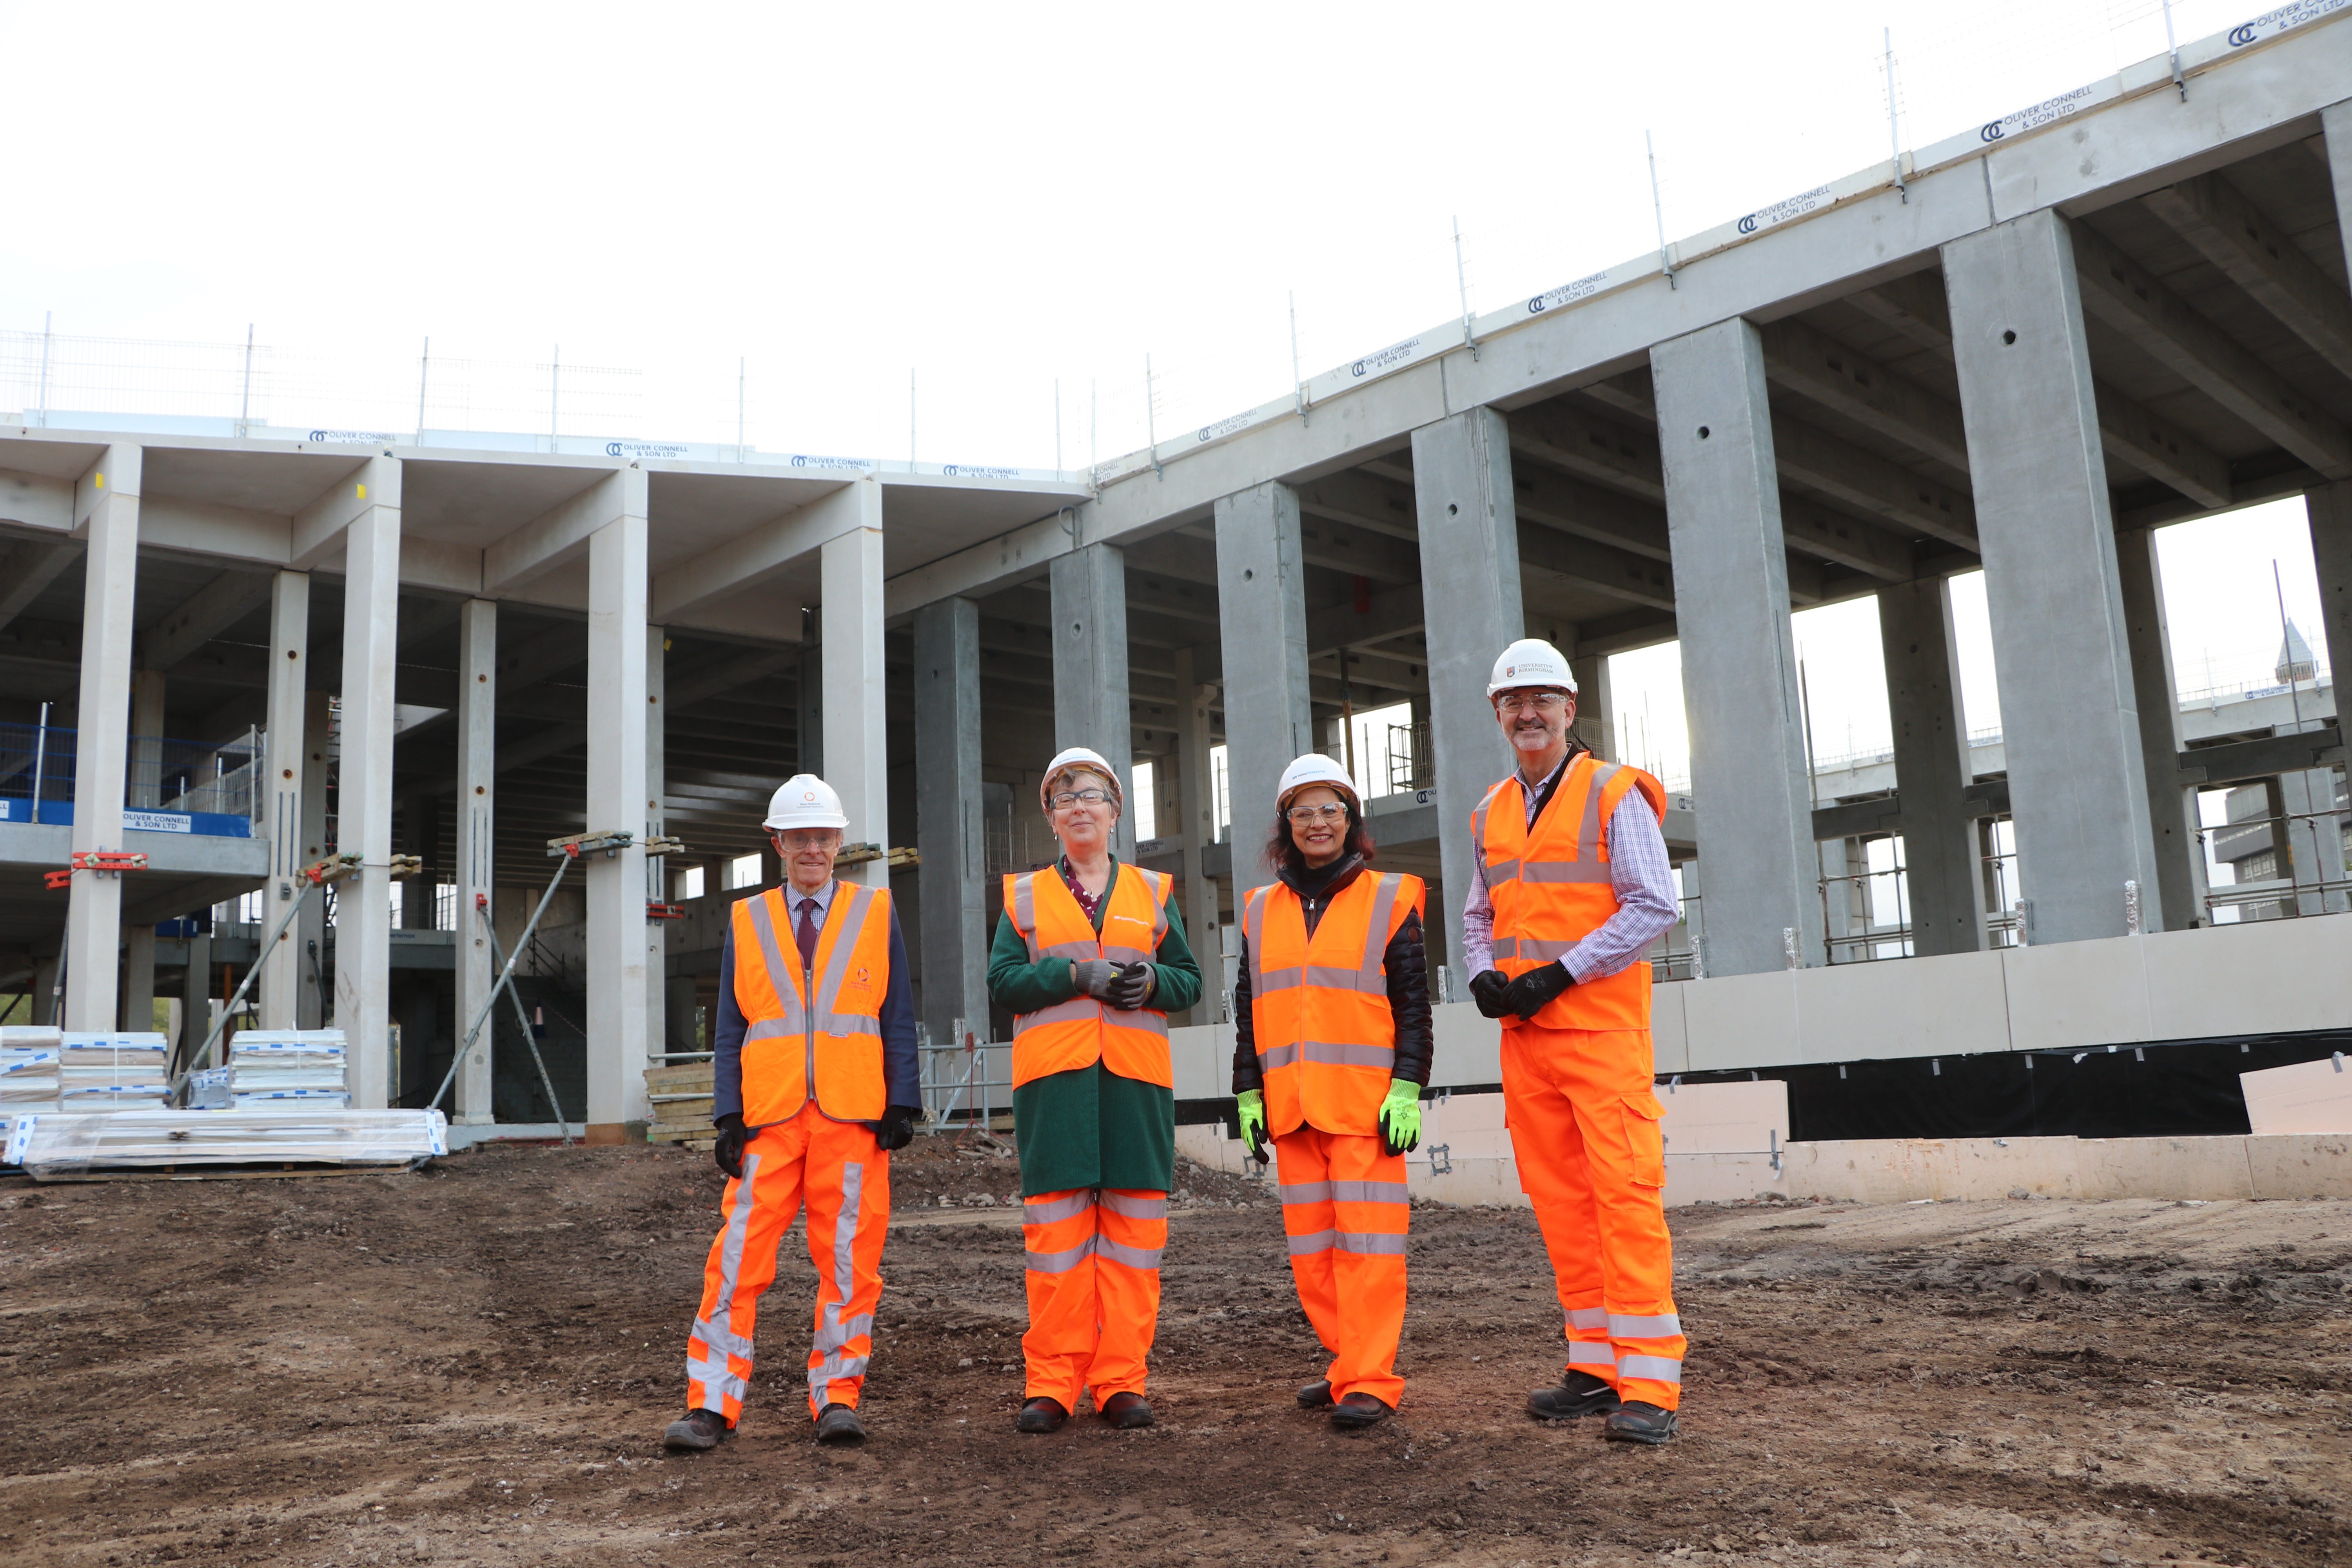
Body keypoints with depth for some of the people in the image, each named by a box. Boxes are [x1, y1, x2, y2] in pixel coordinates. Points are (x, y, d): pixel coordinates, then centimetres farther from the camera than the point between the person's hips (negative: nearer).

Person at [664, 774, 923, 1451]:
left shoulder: (875, 913, 9)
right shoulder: (746, 921, 11)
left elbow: (899, 1019, 7)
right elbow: (729, 1030, 10)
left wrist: (902, 1104, -1)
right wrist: (729, 1117, 0)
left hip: (852, 1116, 0)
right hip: (769, 1116, 1)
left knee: (849, 1261, 1)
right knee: (739, 1255, -4)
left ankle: (837, 1398, 11)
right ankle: (712, 1403, 2)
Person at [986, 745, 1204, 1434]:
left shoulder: (1152, 892, 15)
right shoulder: (1023, 896, 13)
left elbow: (1190, 980, 13)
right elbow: (1003, 982, 3)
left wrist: (1152, 981, -9)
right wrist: (1079, 974, -10)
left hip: (1136, 1077, 1)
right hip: (1053, 1078, -1)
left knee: (1132, 1226, 0)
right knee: (1055, 1225, -2)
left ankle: (1122, 1381, 8)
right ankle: (1053, 1383, 5)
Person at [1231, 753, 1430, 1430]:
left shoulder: (1388, 900, 2)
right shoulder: (1262, 911, 13)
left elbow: (1414, 1004, 0)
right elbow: (1249, 1011, 16)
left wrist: (1408, 1089, -8)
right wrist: (1249, 1094, 10)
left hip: (1365, 1102, -4)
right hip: (1290, 1105, 5)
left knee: (1366, 1242, -6)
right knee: (1312, 1247, 8)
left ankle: (1370, 1382, -2)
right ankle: (1349, 1363, 20)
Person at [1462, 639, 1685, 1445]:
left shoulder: (1613, 794, -3)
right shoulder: (1491, 814, 16)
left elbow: (1655, 906, -11)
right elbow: (1478, 915, 23)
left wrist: (1561, 973, -15)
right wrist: (1483, 975, 1)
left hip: (1600, 1025, -6)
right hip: (1523, 1036, 6)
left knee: (1625, 1191, -10)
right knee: (1558, 1198, 7)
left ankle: (1650, 1384, -6)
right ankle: (1598, 1367, 16)